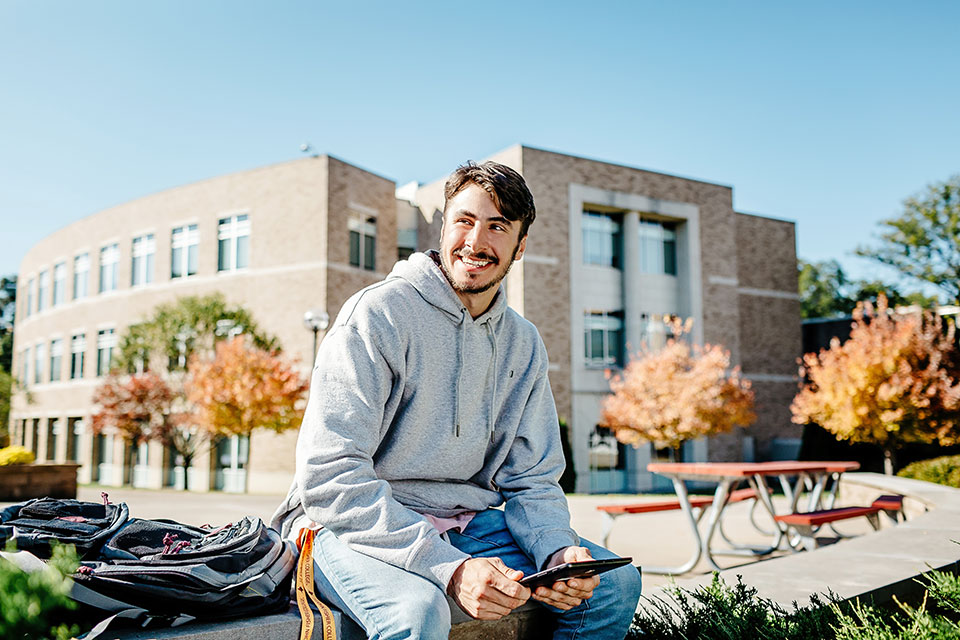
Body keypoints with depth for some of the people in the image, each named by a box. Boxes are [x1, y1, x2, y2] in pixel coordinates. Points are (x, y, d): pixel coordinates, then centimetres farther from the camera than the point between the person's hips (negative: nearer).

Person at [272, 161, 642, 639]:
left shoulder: (524, 345, 7)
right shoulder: (378, 314, -13)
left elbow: (531, 480, 10)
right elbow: (329, 477, -20)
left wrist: (557, 550, -13)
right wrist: (449, 567, -28)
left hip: (464, 524, 6)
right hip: (359, 526, -5)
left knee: (615, 582, -6)